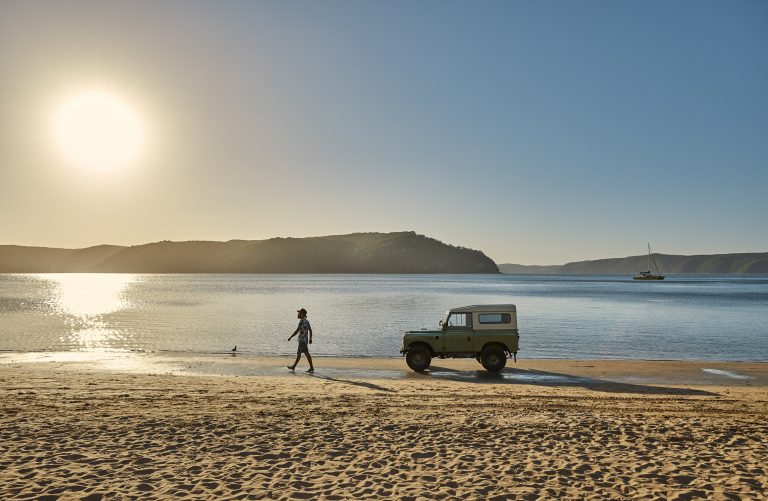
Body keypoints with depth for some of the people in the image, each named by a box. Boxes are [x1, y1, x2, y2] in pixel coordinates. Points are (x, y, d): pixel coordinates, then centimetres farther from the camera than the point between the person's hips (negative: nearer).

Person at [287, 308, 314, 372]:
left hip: (302, 340, -10)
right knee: (298, 353, 13)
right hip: (304, 340, 10)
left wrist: (290, 337, -13)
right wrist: (310, 339, 23)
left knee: (306, 353, -7)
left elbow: (297, 331, -20)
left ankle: (311, 367, -6)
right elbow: (310, 330, 17)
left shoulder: (302, 321, -16)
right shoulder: (306, 321, 12)